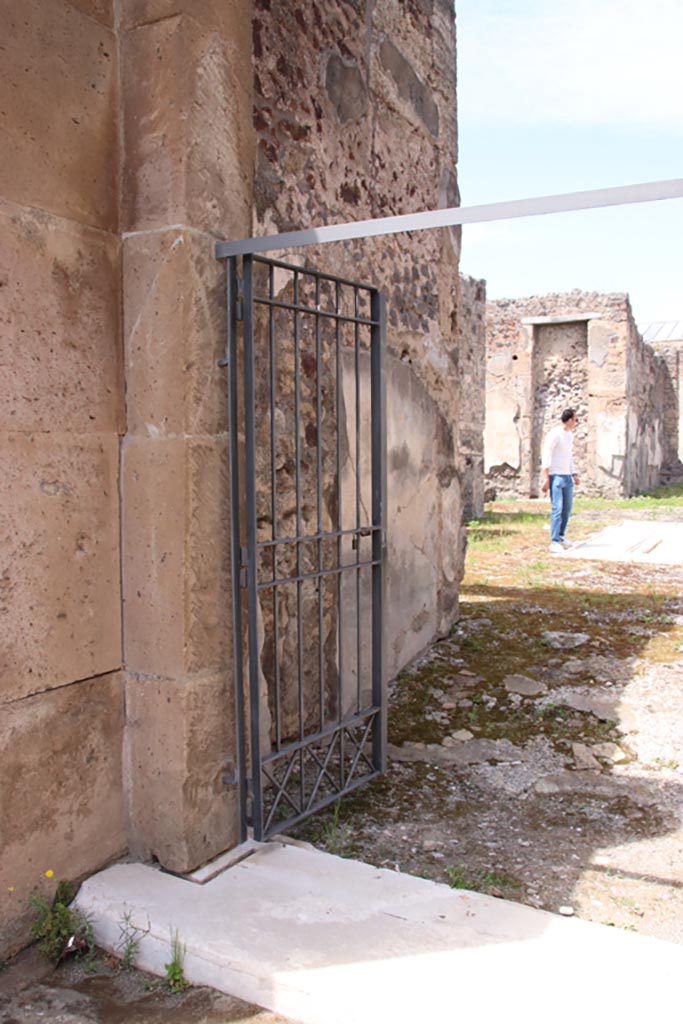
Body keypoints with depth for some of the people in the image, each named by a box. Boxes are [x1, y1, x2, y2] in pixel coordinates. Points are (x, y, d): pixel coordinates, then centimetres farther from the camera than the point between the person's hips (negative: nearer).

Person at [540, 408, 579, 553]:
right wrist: (546, 479, -20)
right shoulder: (554, 434, -12)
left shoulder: (570, 434, 15)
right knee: (557, 509, -11)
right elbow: (545, 456, -15)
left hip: (567, 476, 9)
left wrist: (574, 474, 20)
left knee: (567, 508, 14)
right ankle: (554, 542, -11)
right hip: (556, 476, -9)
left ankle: (561, 536, 28)